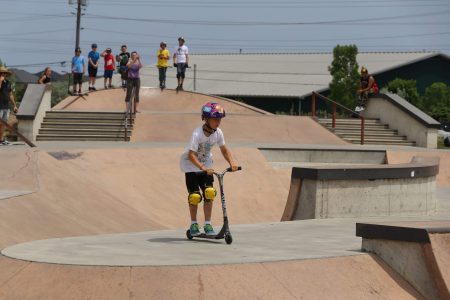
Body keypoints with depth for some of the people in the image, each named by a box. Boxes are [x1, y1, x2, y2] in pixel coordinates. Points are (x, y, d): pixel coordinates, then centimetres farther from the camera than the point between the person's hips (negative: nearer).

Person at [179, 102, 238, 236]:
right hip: (191, 165, -4)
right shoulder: (197, 133, -29)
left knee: (209, 192, -10)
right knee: (195, 195, -9)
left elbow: (224, 150, 1)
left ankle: (208, 224, 1)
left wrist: (232, 163, -15)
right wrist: (202, 168, -47)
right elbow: (191, 155, -35)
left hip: (206, 163, 4)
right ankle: (194, 224, 10)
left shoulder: (218, 133, -12)